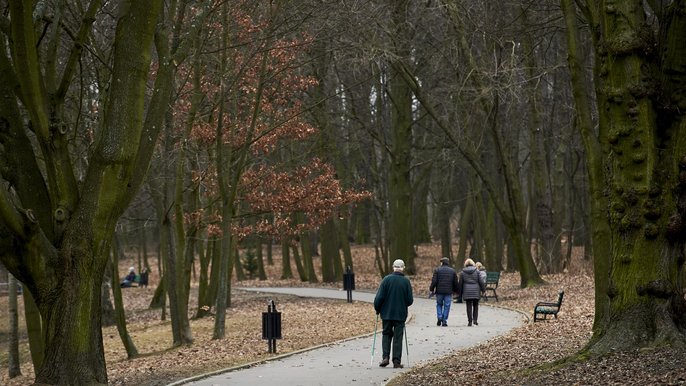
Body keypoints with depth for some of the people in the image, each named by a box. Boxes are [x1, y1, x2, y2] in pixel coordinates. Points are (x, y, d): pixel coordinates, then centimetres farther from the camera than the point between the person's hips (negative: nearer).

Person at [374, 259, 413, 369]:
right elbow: (410, 300, -4)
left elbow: (379, 297, -9)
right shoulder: (406, 281, -6)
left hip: (387, 314, 0)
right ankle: (396, 361, 3)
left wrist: (377, 309, 8)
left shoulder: (387, 279, -8)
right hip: (400, 314, 0)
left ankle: (385, 357, 1)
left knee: (386, 334, 14)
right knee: (398, 337, 6)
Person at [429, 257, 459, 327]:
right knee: (446, 306, 4)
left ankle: (439, 318, -1)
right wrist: (455, 290, 17)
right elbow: (455, 283, 8)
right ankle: (444, 321, 1)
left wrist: (431, 289, 2)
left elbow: (434, 281, -5)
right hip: (448, 292, 1)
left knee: (439, 304, 15)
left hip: (439, 291, -1)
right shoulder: (453, 271, 7)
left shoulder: (437, 270, 0)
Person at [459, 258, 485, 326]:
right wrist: (483, 289, 9)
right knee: (475, 306, 11)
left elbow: (461, 283, 5)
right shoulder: (477, 271, 0)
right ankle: (475, 320, 2)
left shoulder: (462, 272, 2)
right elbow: (481, 281, -1)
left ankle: (470, 321, -1)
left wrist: (460, 292, 13)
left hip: (467, 292, 0)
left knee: (469, 306, 2)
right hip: (476, 291, 0)